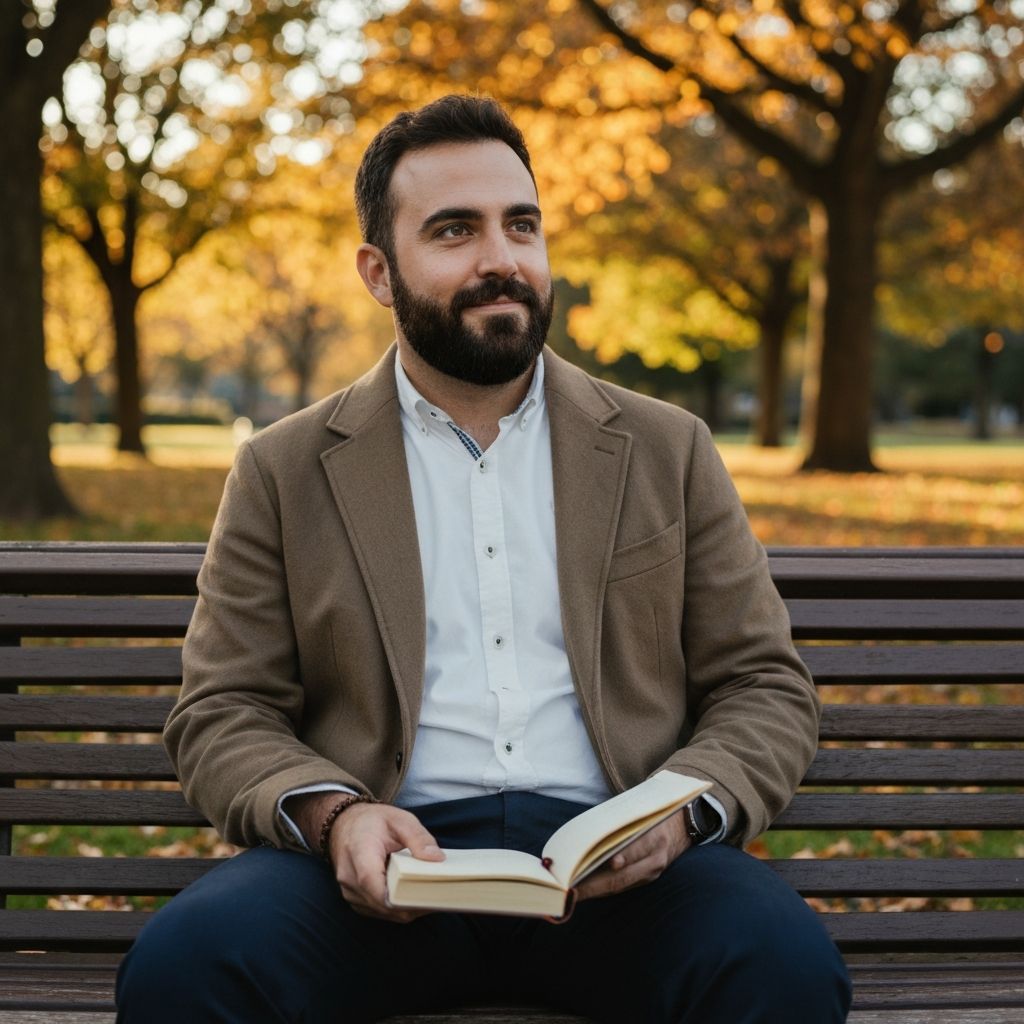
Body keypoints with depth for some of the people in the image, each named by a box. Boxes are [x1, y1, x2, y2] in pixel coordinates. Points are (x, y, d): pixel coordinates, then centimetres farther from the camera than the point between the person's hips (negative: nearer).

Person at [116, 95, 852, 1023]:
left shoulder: (665, 453, 13)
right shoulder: (284, 472, 11)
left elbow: (765, 688, 12)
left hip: (614, 872, 1)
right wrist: (331, 814, -13)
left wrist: (684, 808, -10)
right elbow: (221, 716, 9)